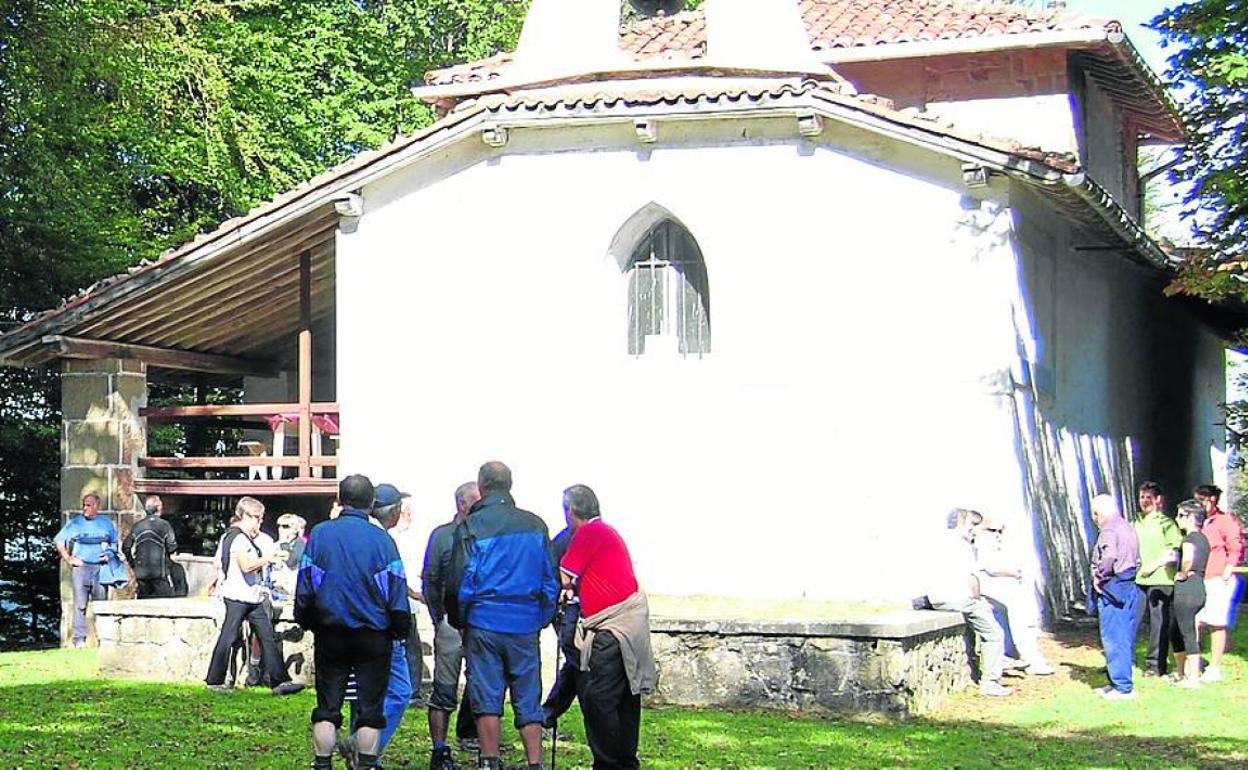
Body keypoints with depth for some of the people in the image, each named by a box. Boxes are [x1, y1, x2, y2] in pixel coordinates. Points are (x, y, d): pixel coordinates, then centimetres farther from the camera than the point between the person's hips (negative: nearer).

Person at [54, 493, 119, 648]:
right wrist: (69, 559, -2)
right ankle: (79, 638, -5)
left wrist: (109, 555, 4)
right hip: (80, 567, -2)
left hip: (100, 567, 2)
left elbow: (115, 542, 22)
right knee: (80, 604, -6)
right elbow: (58, 542, 6)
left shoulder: (106, 523, 12)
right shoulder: (75, 523, 5)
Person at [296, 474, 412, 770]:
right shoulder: (382, 540, -7)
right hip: (373, 636, -2)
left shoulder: (319, 534, -2)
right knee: (370, 710, 5)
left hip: (330, 635, 2)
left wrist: (306, 622, 15)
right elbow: (397, 593, -5)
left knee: (327, 708, 9)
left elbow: (304, 588, 2)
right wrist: (401, 629, 7)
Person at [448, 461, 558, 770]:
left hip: (483, 623, -2)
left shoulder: (470, 526, -5)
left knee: (486, 698, 4)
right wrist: (542, 618, 18)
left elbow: (458, 581, -4)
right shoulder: (535, 525, 5)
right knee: (528, 701, 6)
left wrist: (458, 618, 11)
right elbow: (550, 580, 9)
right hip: (525, 626, 2)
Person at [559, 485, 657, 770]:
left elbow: (562, 580, -10)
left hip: (613, 626, -10)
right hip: (631, 623, 10)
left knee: (596, 696, -8)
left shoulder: (589, 533, -10)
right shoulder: (605, 530, 20)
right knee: (624, 698, 13)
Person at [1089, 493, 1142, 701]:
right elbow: (1136, 560, 21)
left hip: (1112, 590, -9)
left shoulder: (1108, 530, -14)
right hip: (1130, 586, 9)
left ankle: (1122, 687, -5)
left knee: (1113, 638, -5)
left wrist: (1099, 577, -15)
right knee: (1125, 638, 13)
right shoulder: (1128, 528, 16)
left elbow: (1108, 558, -29)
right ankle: (1121, 682, 20)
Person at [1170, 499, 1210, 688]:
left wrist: (1183, 574, -18)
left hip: (1186, 590, -10)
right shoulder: (1202, 538, 15)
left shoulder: (1191, 539, -15)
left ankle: (1193, 678, -1)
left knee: (1188, 634, -4)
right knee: (1175, 633, 19)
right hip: (1198, 589, 10)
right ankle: (1181, 673, 28)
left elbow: (1188, 558, -35)